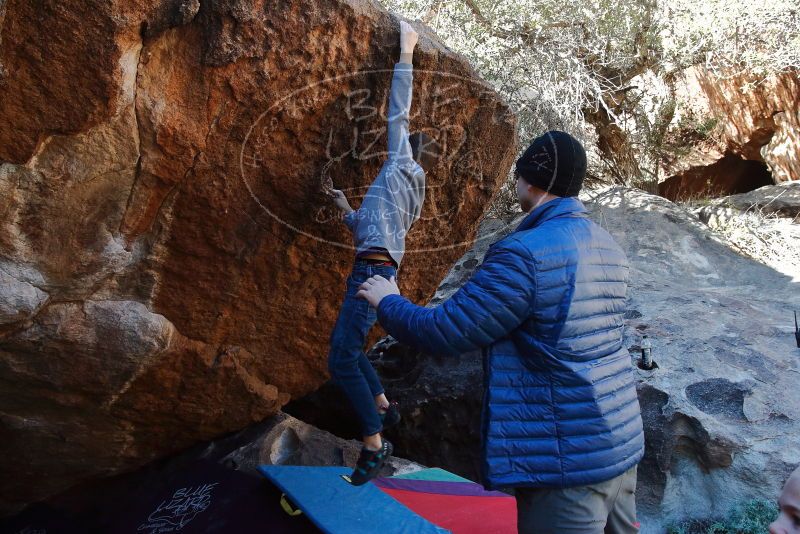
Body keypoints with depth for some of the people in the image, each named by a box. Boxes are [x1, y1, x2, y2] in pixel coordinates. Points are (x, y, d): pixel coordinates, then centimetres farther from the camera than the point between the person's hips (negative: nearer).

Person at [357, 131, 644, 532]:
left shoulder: (525, 253, -20)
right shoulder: (608, 248, 7)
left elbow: (442, 334, -17)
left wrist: (387, 302, 2)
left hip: (567, 460, -8)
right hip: (620, 444, 9)